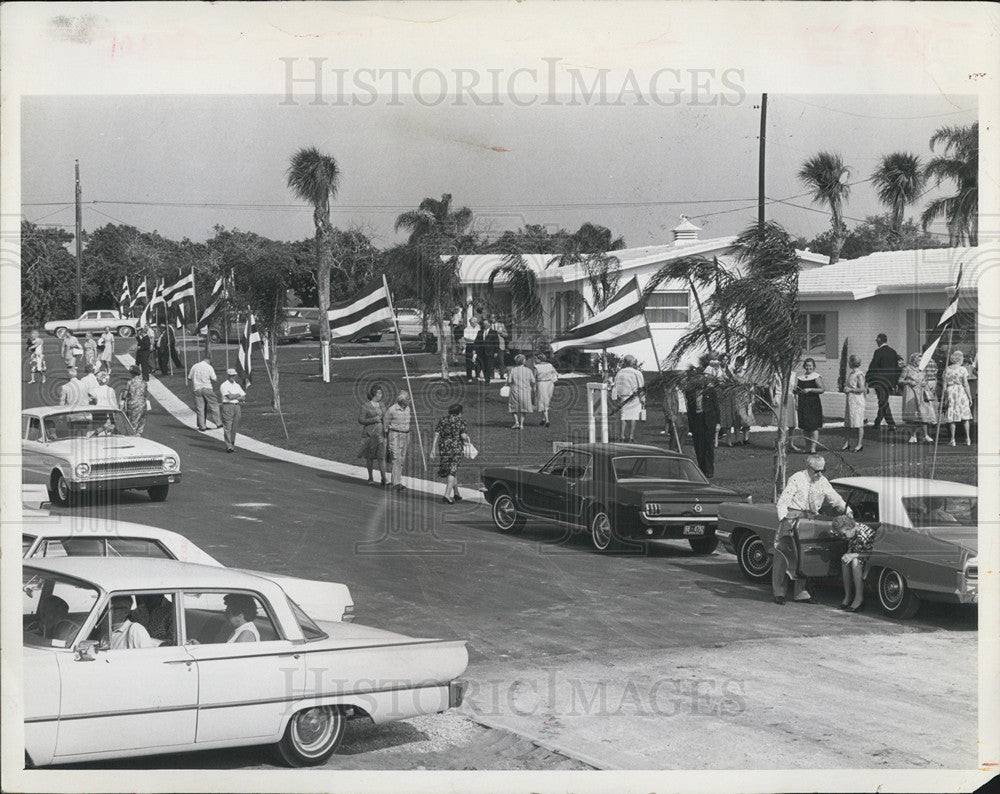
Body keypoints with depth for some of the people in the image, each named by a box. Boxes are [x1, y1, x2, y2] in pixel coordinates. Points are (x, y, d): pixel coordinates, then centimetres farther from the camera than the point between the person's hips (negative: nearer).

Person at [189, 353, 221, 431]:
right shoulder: (209, 367, -5)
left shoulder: (194, 367, 7)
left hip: (197, 389, 3)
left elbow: (190, 377, 11)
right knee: (214, 405, 7)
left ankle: (201, 426, 5)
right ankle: (218, 422, 9)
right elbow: (214, 379, -7)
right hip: (207, 389, -3)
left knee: (199, 408, 5)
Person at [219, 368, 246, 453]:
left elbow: (244, 397, 11)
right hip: (227, 406, -6)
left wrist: (234, 397, -5)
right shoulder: (224, 385, -2)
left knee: (234, 427, 6)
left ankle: (232, 445, 11)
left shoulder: (237, 385, 19)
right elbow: (230, 396, -14)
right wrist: (238, 395, 3)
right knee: (227, 427, -10)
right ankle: (229, 446, -15)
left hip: (237, 406, 6)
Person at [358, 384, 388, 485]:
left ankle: (384, 479, -7)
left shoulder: (382, 405, 11)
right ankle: (370, 478, 23)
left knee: (382, 456, -5)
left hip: (381, 433, 3)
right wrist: (373, 420, -16)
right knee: (370, 456, 7)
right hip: (370, 433, -3)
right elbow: (360, 419, -8)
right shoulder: (366, 406, -6)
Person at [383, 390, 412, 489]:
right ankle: (396, 483, -14)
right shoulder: (392, 409, -13)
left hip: (405, 435, 7)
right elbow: (385, 424, -5)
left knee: (402, 460, 9)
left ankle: (398, 481, 17)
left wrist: (408, 438, 19)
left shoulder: (407, 408, 8)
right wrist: (385, 440, -2)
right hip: (394, 435, -7)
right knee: (396, 459, -12)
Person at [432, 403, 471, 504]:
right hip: (457, 449, -4)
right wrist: (468, 439, 12)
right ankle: (447, 495, -17)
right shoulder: (461, 421, -1)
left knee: (452, 471, 17)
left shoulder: (443, 421, 9)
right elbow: (463, 436, -10)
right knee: (452, 471, -3)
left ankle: (456, 494, 24)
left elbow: (436, 434, 2)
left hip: (444, 449, 4)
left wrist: (433, 448, 1)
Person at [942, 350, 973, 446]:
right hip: (961, 392, -2)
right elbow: (966, 385, -7)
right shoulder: (963, 369, -6)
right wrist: (970, 397, -1)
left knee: (952, 417, 6)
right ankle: (968, 439, 8)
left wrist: (945, 398, 8)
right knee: (965, 416, 8)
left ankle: (952, 440, 3)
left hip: (950, 392, 2)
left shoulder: (947, 369, 3)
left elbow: (944, 385, 2)